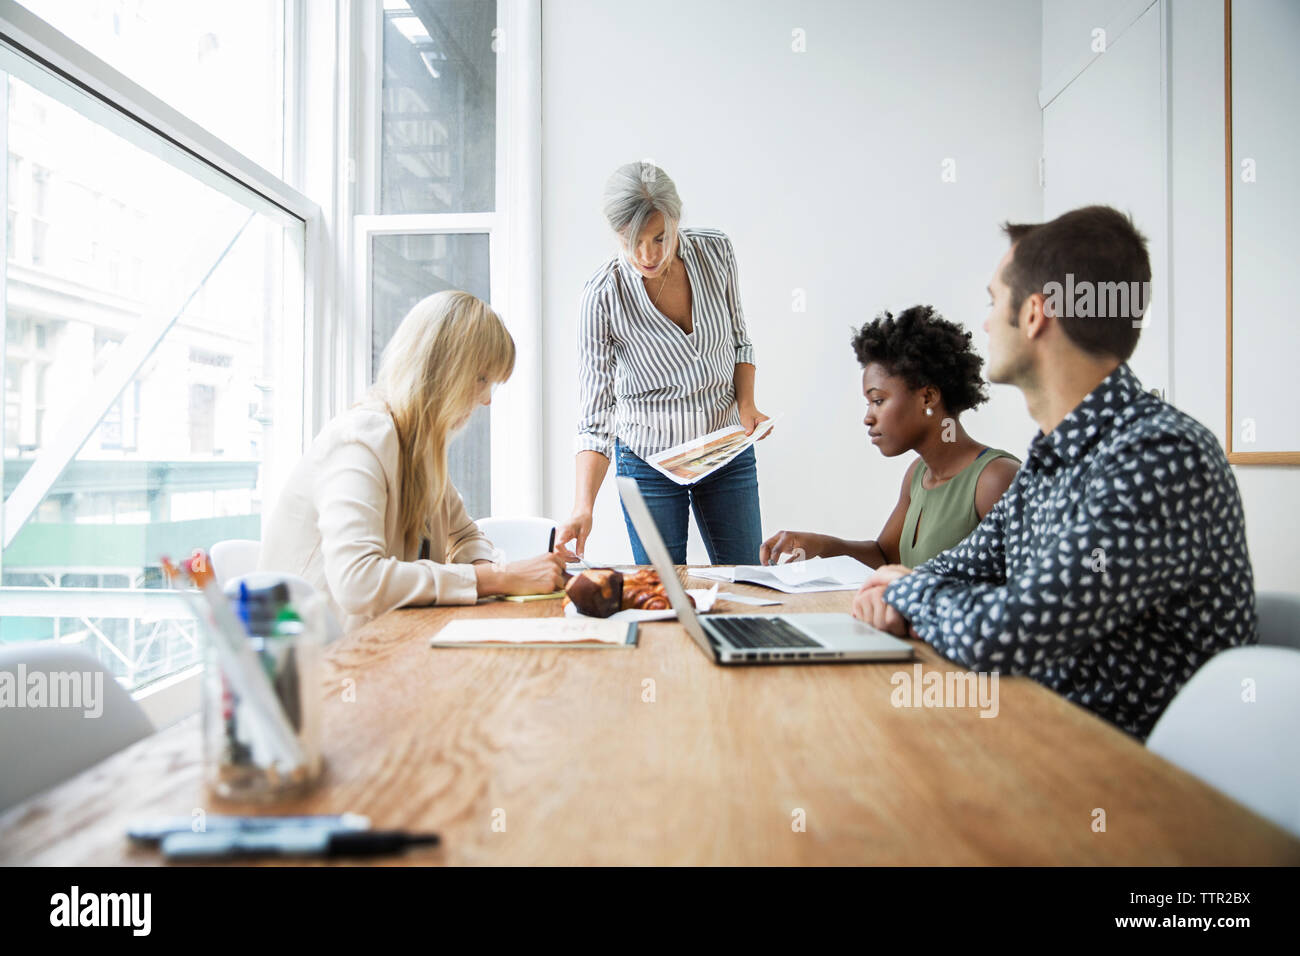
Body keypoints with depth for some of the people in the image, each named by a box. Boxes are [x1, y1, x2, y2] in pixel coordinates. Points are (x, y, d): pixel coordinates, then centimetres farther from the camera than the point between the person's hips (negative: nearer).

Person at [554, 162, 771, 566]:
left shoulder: (716, 251, -10)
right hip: (649, 460, -3)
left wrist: (746, 405, -9)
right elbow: (596, 414, -18)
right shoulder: (603, 293, -19)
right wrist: (583, 507, -28)